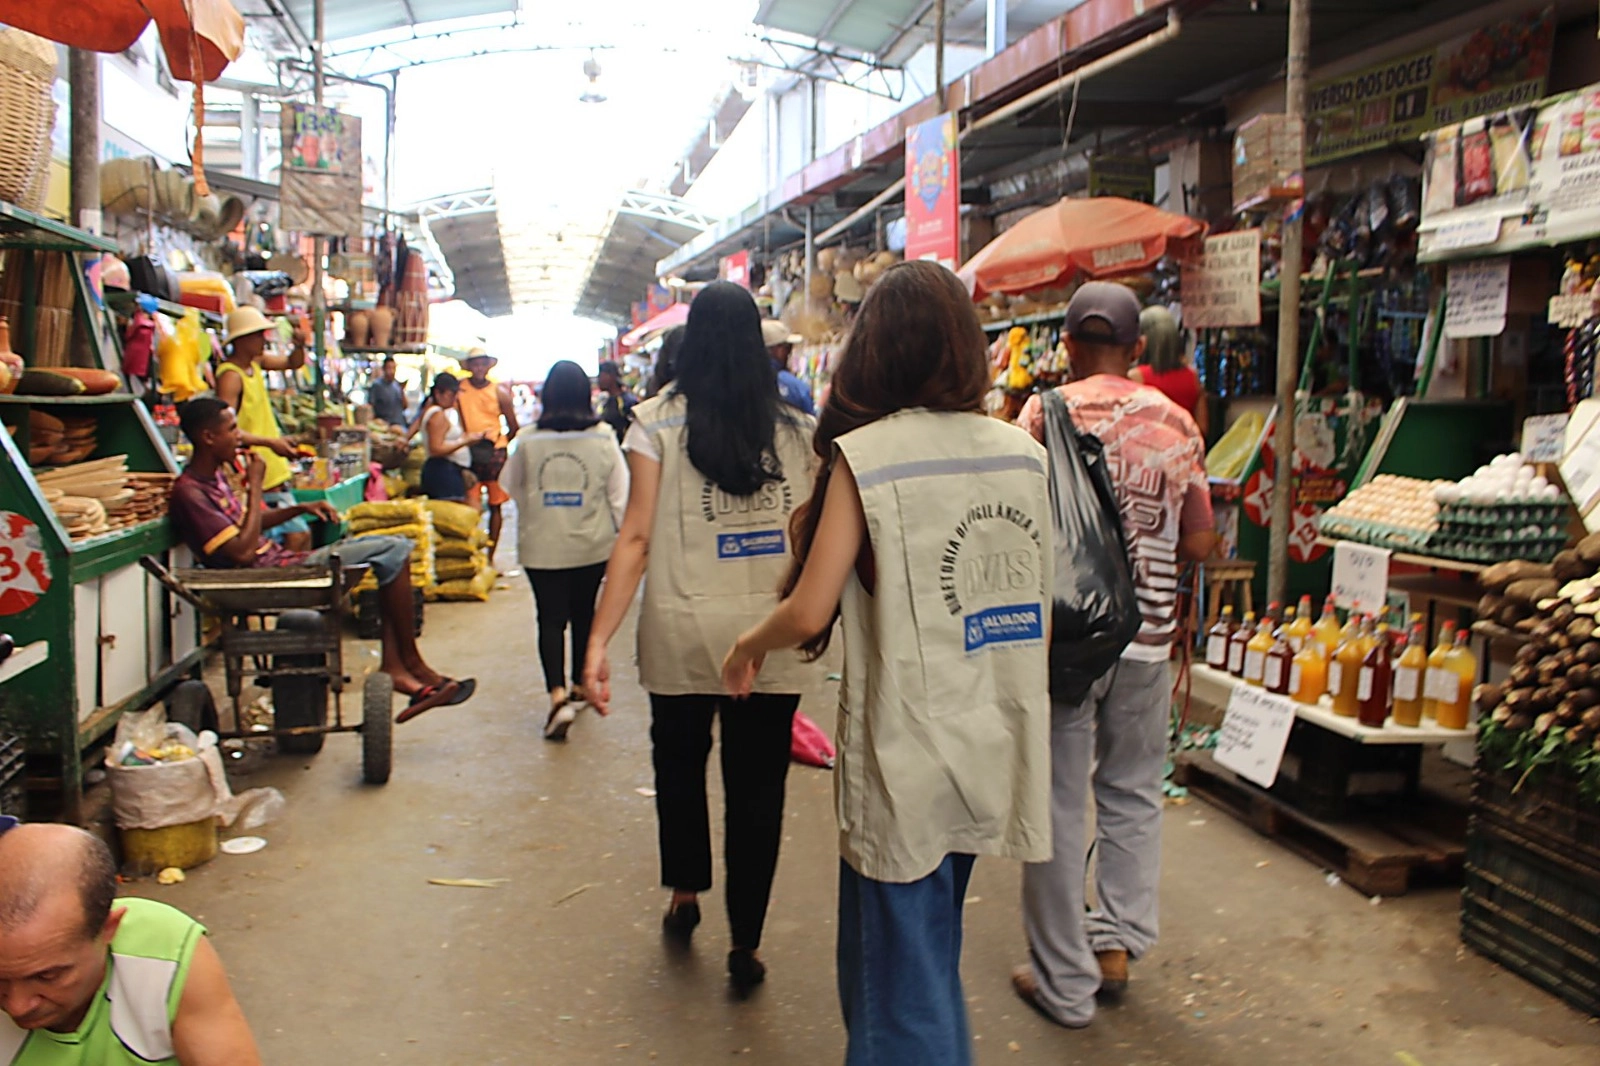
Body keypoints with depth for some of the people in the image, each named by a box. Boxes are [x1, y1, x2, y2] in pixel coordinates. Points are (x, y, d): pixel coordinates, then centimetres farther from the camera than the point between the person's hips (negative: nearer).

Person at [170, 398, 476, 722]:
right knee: (393, 552, -14)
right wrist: (254, 487, -15)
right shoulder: (189, 492, -16)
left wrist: (301, 509, 11)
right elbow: (242, 551, -22)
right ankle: (411, 663, -1)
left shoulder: (213, 476, 14)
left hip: (280, 562, 11)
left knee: (394, 549, 7)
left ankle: (393, 665, -3)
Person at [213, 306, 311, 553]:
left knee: (301, 534, 11)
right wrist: (270, 442, -33)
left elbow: (293, 363, 24)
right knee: (295, 536, -10)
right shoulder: (230, 376, -17)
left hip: (275, 471, 10)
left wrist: (299, 345, 3)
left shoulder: (256, 362, 9)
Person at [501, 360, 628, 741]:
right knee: (584, 615, 17)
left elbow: (511, 486, 6)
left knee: (551, 619, 2)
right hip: (592, 544, 1)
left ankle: (558, 694, -16)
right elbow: (619, 493, -3)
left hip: (542, 547, -1)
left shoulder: (529, 440, -8)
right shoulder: (603, 438, -8)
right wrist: (618, 534, 9)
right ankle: (579, 687, 31)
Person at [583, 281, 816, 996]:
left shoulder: (658, 423, -5)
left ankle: (685, 895, 40)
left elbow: (636, 537, -10)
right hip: (774, 635, 1)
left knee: (679, 758, 24)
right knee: (758, 781, 11)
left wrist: (599, 641, -9)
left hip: (684, 634, -1)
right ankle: (745, 944, 20)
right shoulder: (797, 429, 0)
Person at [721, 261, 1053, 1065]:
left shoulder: (864, 454, -14)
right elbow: (1036, 597, 11)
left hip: (908, 750, -6)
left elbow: (810, 612, -16)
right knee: (933, 947, 24)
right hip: (995, 747, 6)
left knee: (901, 973, 10)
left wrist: (746, 647, 2)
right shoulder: (1021, 451, 2)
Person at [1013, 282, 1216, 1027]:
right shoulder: (1176, 421, 3)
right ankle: (1119, 940, 23)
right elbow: (1199, 541, 6)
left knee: (1059, 803, 6)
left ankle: (1064, 983, 16)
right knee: (1132, 793, 21)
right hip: (1147, 634, 3)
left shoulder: (1045, 414, -8)